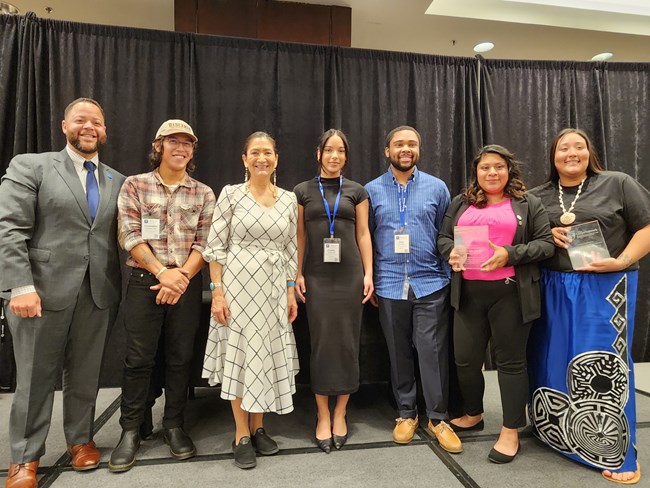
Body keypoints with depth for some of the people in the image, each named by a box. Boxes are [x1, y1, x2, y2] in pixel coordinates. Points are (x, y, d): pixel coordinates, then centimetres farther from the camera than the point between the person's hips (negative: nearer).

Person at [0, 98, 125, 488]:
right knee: (35, 377, 9)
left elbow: (119, 238, 10)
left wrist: (119, 290, 3)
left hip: (99, 296, 3)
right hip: (43, 291, -3)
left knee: (86, 375, 13)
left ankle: (80, 439, 33)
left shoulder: (116, 181, 12)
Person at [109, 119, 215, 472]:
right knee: (139, 358, 3)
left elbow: (204, 243, 1)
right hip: (145, 280, -1)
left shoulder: (204, 194, 7)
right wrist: (162, 272, -14)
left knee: (180, 357, 8)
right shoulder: (134, 185, 3)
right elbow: (130, 236, -5)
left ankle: (174, 425, 23)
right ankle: (131, 430, 20)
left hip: (188, 283, 2)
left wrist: (182, 277, -13)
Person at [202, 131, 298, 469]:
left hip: (274, 287, 4)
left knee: (266, 354, 10)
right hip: (237, 284, -3)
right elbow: (215, 247, -5)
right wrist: (217, 292, -11)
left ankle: (258, 428, 28)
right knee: (239, 353, 4)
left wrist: (291, 291, 6)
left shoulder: (288, 199, 6)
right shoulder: (230, 194, -4)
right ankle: (241, 435, 20)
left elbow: (291, 249, 9)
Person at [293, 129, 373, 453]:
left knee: (347, 342, 4)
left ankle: (340, 414, 19)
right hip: (317, 277, 0)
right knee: (321, 342, 2)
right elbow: (300, 236, 6)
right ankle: (322, 416, 16)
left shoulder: (357, 191, 8)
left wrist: (368, 274, -1)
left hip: (350, 275, 1)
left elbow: (363, 235, 6)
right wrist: (297, 274, -1)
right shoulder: (303, 191, 7)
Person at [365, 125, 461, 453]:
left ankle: (438, 418, 18)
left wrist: (450, 276, 3)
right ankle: (406, 413, 27)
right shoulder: (372, 190, 5)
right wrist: (368, 281, 4)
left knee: (433, 351, 0)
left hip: (430, 284, 0)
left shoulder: (437, 188, 6)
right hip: (389, 286, 1)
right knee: (399, 352, 10)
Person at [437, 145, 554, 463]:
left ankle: (511, 432, 19)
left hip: (510, 293, -3)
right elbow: (443, 237, 15)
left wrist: (511, 255, -16)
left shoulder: (528, 204, 5)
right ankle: (473, 415, 33)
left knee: (510, 360, 5)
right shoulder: (460, 203, 14)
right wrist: (451, 252, -7)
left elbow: (546, 243, 0)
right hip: (469, 293, 3)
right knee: (465, 359, 8)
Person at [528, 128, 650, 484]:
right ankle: (555, 432, 28)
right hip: (553, 290, 4)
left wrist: (621, 262, -16)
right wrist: (547, 238, -6)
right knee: (554, 361, 9)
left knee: (603, 364, -4)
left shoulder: (618, 184, 2)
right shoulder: (539, 196, 11)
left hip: (605, 288, -3)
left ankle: (618, 454, 11)